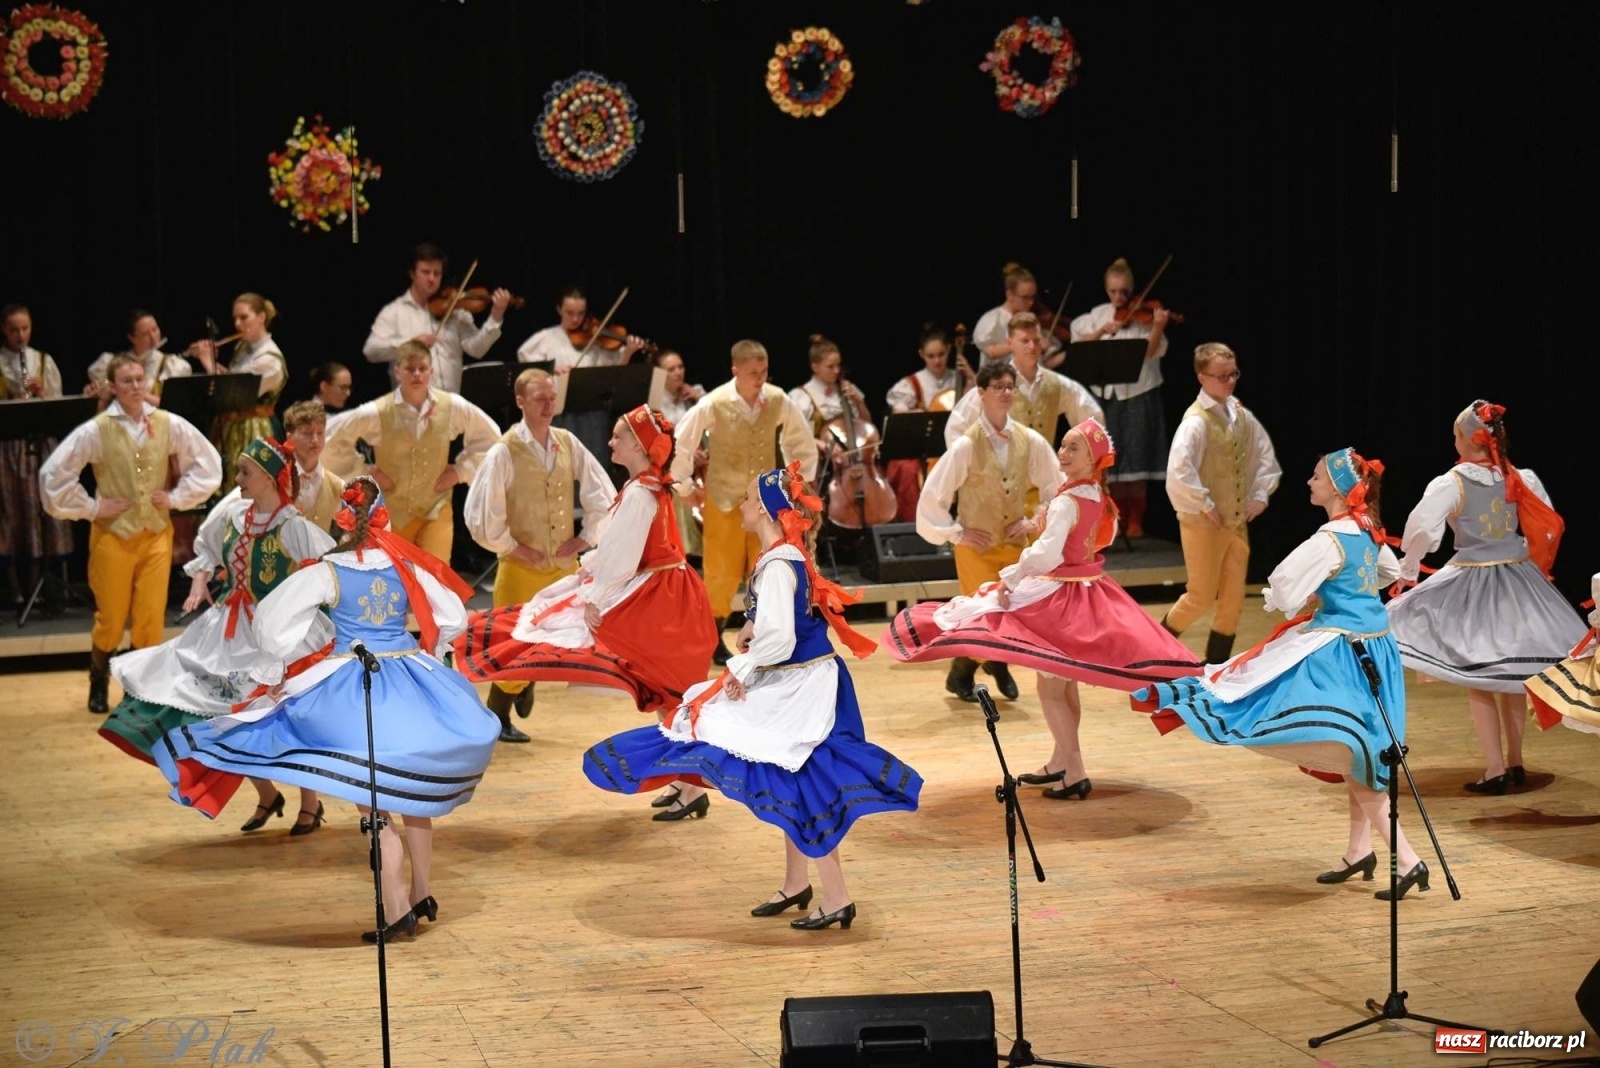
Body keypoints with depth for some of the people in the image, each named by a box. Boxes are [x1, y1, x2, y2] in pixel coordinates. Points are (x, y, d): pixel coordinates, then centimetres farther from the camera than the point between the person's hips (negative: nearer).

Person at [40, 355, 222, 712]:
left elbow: (208, 462, 7)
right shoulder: (95, 431, -10)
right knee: (111, 619, 6)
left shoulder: (169, 425, -3)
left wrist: (178, 497, 0)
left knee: (151, 618, 2)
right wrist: (91, 507, -8)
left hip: (156, 534, 2)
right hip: (112, 534, -2)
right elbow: (53, 474, -9)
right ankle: (99, 685, 27)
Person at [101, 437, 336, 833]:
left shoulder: (294, 528, -17)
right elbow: (206, 547, 21)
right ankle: (267, 796, 27)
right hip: (231, 631, 6)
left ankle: (310, 804, 19)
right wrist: (199, 580, 6)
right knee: (230, 715, 6)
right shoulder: (232, 512, 1)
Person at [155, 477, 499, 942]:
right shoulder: (407, 568, 0)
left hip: (351, 687, -4)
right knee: (411, 795, 20)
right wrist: (429, 656, 25)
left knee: (372, 805, 2)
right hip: (410, 685, 4)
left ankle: (398, 909, -3)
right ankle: (422, 894, 28)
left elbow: (272, 619, -9)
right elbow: (453, 616, 8)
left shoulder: (326, 574, -8)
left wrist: (272, 675, 4)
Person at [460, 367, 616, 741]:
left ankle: (527, 681, 41)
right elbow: (480, 514, -13)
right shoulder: (504, 452, -13)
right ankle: (497, 717, 23)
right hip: (521, 568, -5)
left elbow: (603, 494, 8)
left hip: (565, 566, 5)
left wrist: (586, 537, 1)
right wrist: (512, 547, -10)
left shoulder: (568, 444, 1)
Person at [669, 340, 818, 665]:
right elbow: (680, 443, -5)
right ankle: (714, 641, 15)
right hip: (724, 501, -2)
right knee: (722, 574, 2)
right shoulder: (714, 404, -14)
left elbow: (804, 443, 9)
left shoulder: (779, 401, -6)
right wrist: (685, 487, 0)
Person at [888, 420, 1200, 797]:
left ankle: (1074, 772, -6)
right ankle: (1060, 762, 31)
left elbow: (1047, 553, -33)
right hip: (1088, 592, 9)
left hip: (1057, 596, -9)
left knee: (1049, 687, -3)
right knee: (1066, 684, 20)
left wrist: (1010, 579, -23)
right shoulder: (1099, 498, 4)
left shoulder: (1067, 502, -22)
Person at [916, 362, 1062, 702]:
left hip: (1015, 544, 4)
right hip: (977, 548, -3)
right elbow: (932, 496, -11)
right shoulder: (966, 446, -15)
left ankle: (998, 663, 34)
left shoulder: (1031, 442, -4)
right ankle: (960, 675, 24)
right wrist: (956, 533, -10)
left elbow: (1056, 489, 9)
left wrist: (1035, 521, -1)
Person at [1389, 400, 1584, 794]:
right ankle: (1515, 762, 24)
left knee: (1478, 682, 3)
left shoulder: (1451, 484, -14)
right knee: (1510, 677, 17)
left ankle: (1495, 769, 1)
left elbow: (1421, 531, -22)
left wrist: (1408, 570, -6)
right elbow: (1549, 528, 7)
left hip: (1471, 582, -5)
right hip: (1518, 579, 5)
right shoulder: (1521, 479, 0)